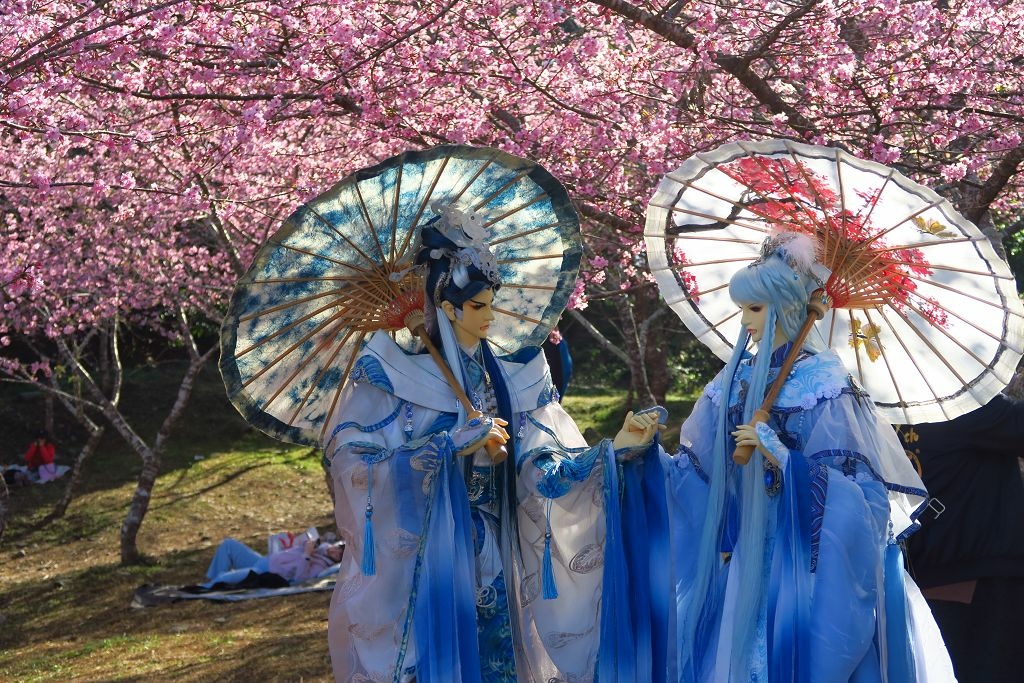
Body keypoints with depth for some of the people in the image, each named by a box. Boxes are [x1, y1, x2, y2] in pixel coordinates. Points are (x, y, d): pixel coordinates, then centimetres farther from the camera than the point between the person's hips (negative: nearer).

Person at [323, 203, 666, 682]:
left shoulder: (511, 376, 5)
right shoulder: (393, 370, -7)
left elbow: (545, 465, 0)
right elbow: (355, 456, -16)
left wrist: (617, 448, -16)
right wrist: (455, 444, -19)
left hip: (487, 556, 4)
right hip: (415, 557, -4)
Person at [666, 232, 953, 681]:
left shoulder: (823, 380, -9)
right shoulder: (735, 378, 8)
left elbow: (847, 481, -14)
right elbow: (697, 464, 11)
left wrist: (783, 458, -25)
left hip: (802, 552, -6)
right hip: (742, 550, 6)